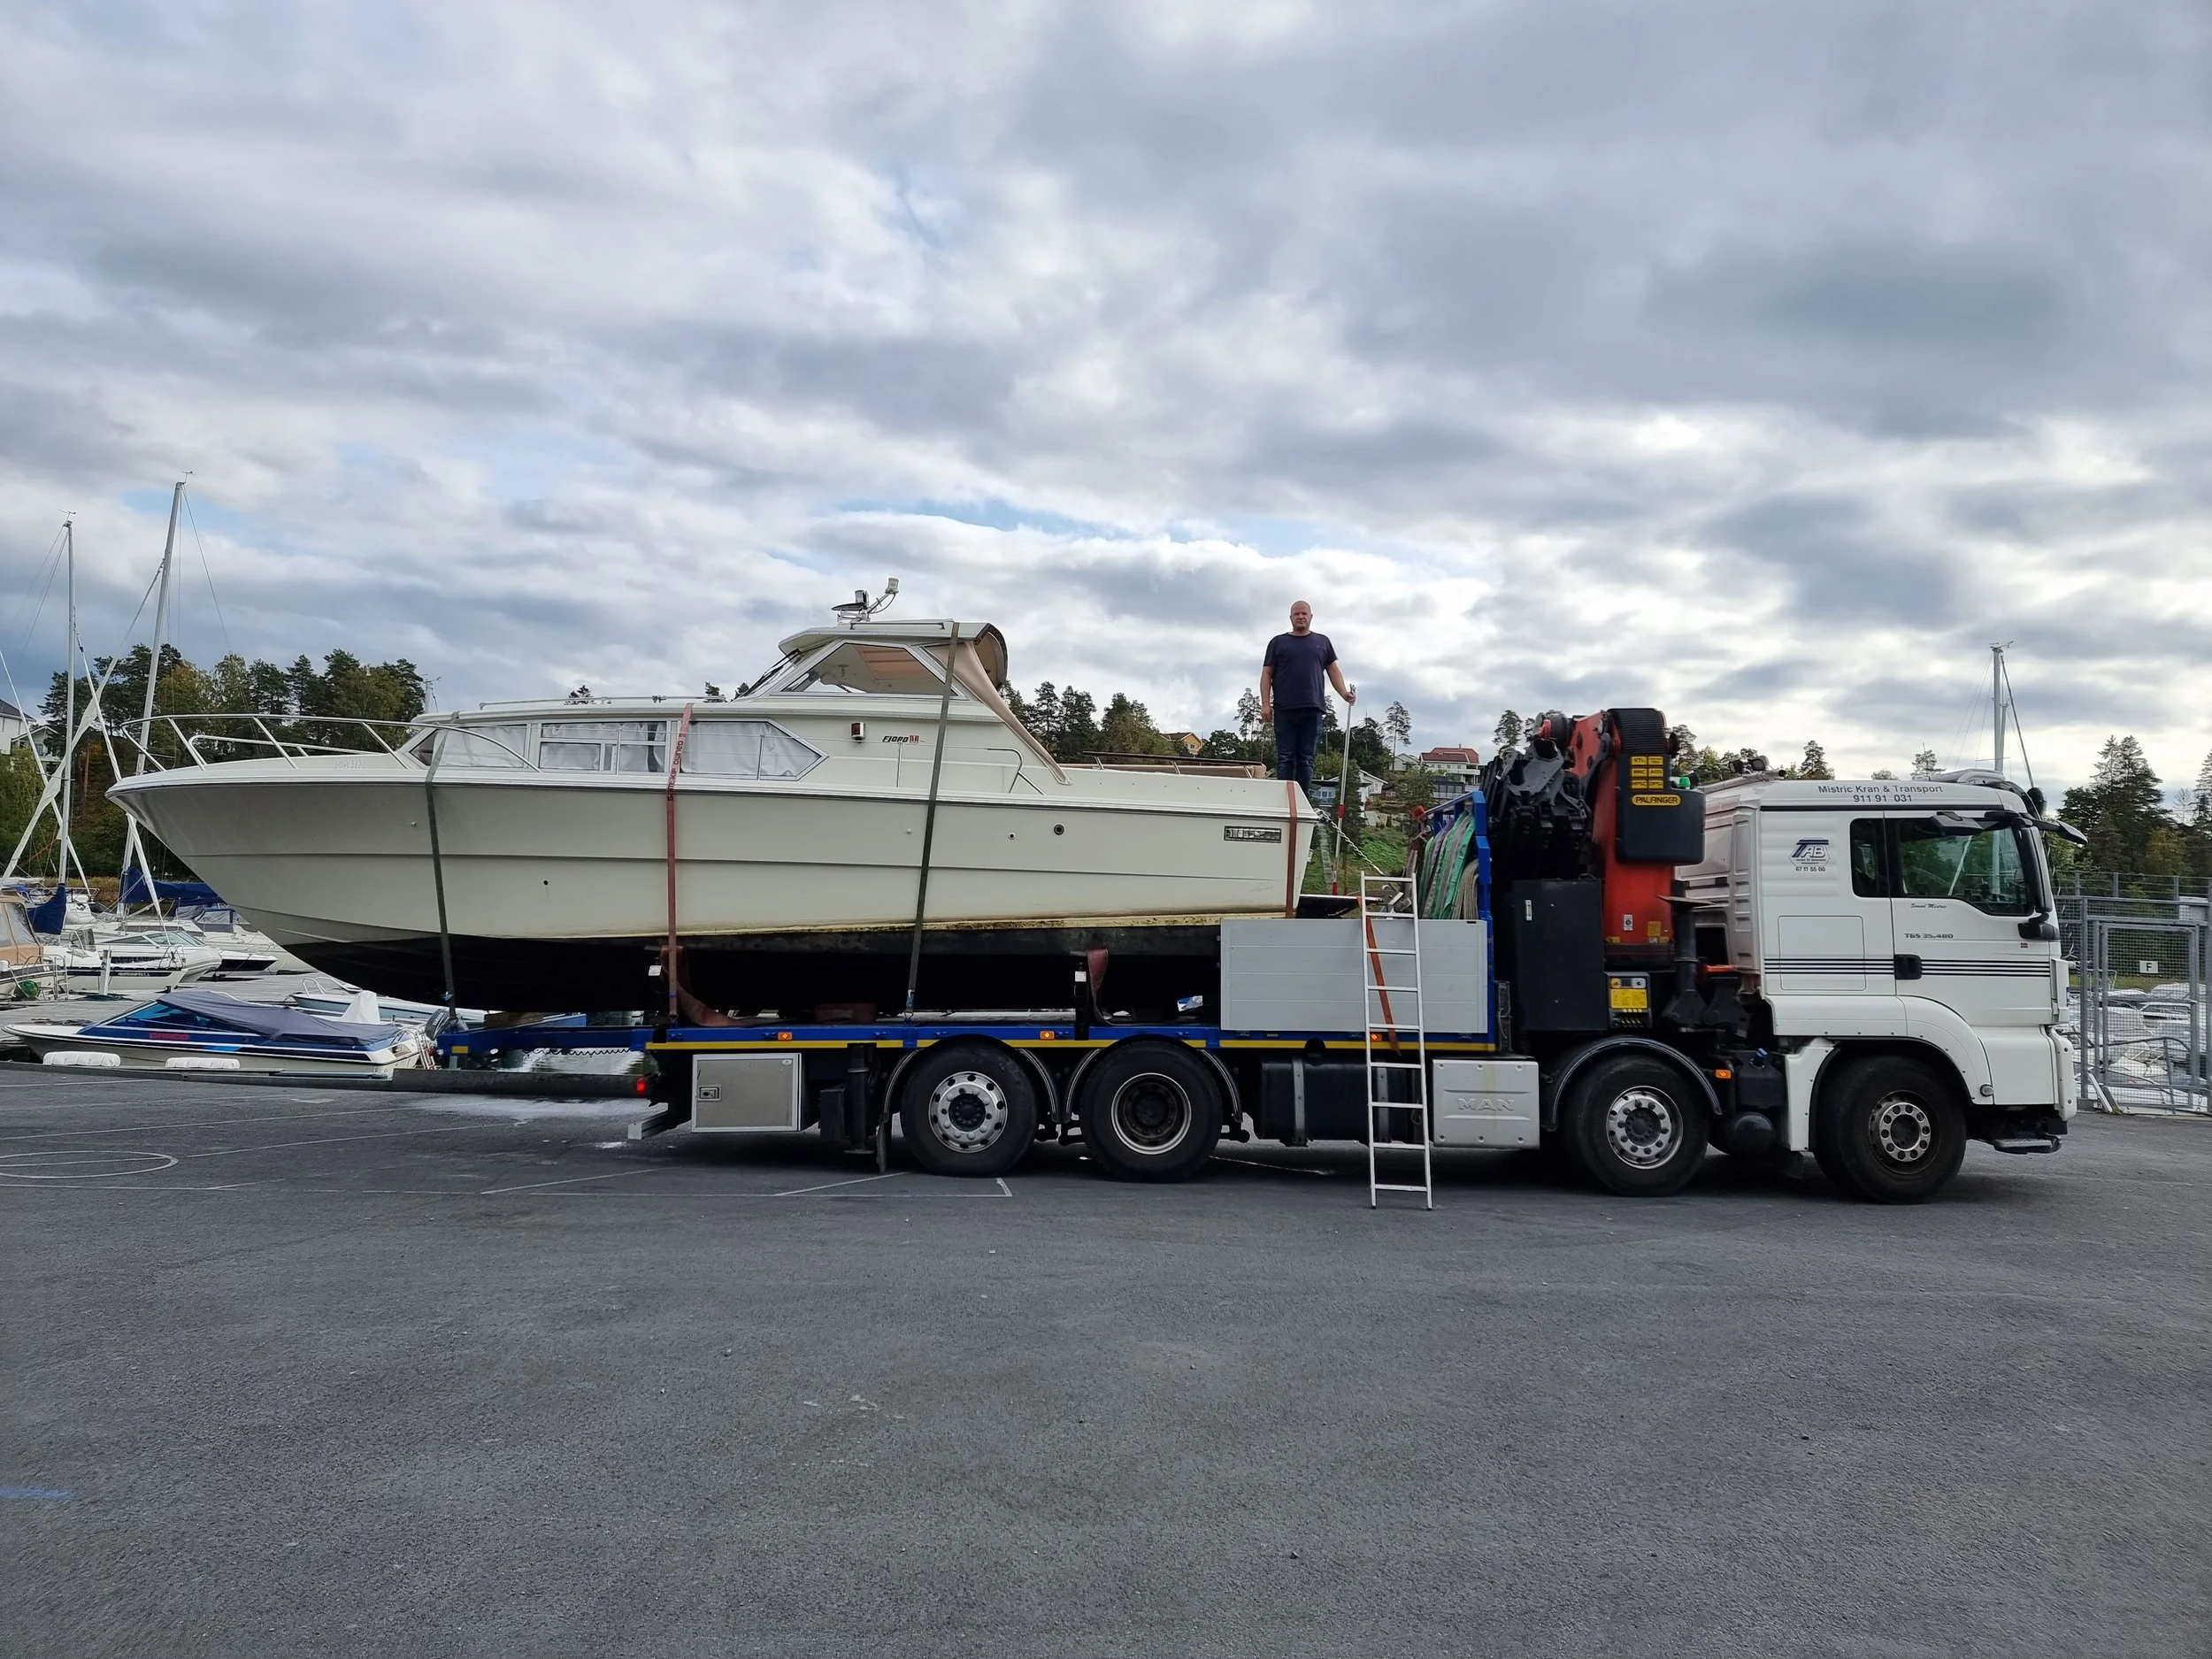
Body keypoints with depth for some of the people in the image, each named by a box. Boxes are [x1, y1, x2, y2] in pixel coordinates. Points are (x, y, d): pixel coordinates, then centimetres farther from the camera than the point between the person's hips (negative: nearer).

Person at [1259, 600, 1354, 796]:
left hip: (1312, 709, 2)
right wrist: (1265, 703, -2)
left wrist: (1344, 693, 0)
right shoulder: (1278, 642, 13)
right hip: (1285, 709, -1)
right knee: (1285, 759, -4)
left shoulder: (1322, 642, 18)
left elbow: (1333, 670, 17)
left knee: (1306, 760, 1)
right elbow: (1267, 674, 9)